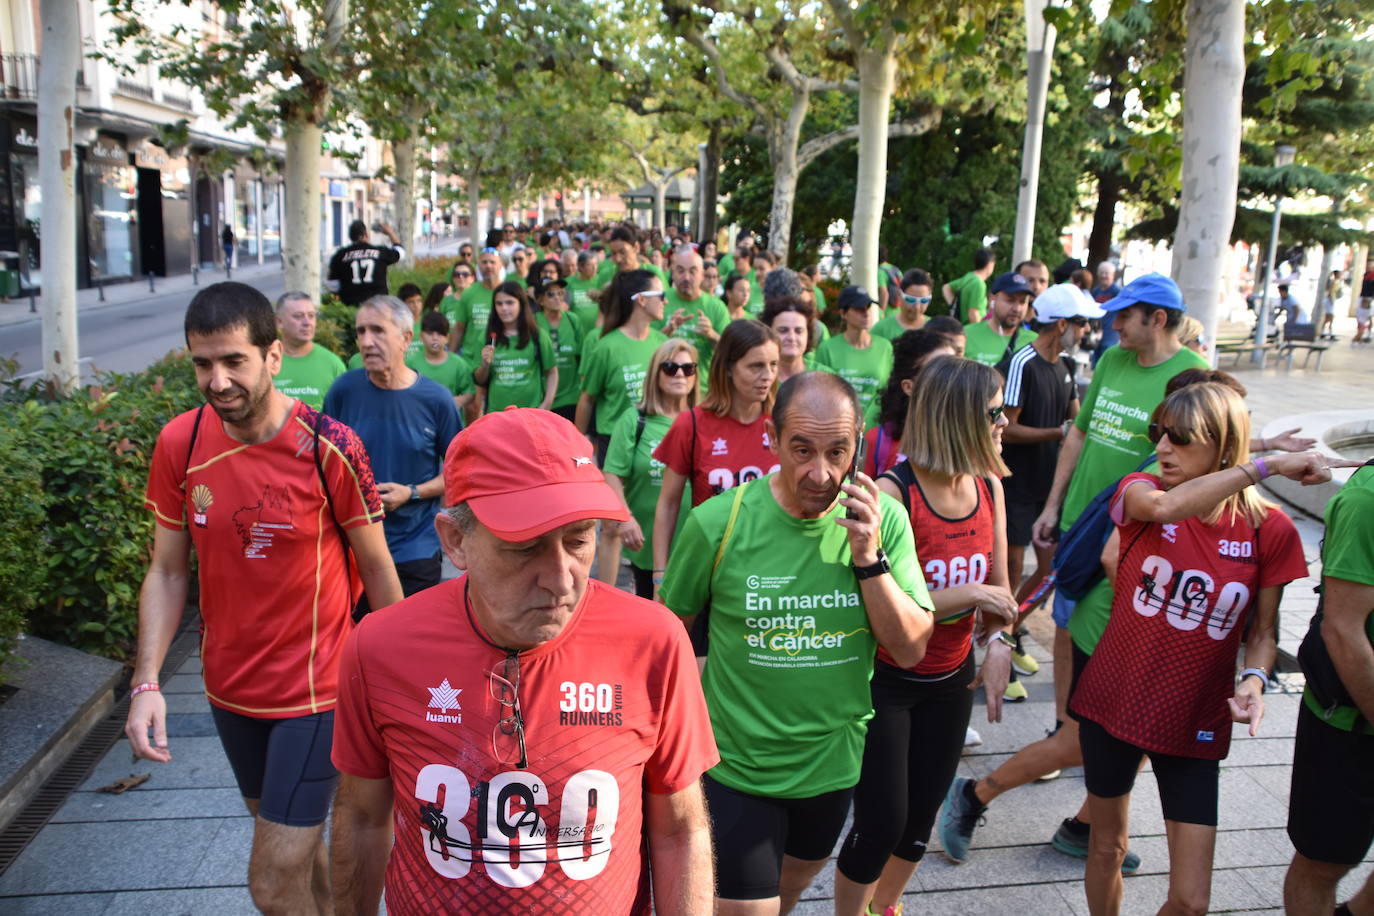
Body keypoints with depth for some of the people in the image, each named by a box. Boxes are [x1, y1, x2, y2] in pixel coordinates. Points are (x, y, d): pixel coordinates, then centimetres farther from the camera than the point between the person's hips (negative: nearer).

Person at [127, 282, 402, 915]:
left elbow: (376, 567, -9)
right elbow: (167, 571, 0)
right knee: (285, 832, 24)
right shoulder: (179, 443, -6)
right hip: (229, 688, 5)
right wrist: (147, 680, -9)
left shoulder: (329, 448, -19)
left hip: (314, 689, -5)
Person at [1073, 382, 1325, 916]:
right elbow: (1168, 506, -35)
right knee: (1107, 848, 19)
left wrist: (1253, 679, -17)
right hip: (1112, 705, 0)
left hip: (1193, 726, 0)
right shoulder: (1140, 494, -8)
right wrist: (1269, 465, -30)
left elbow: (1263, 631, 3)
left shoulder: (1270, 530, -7)